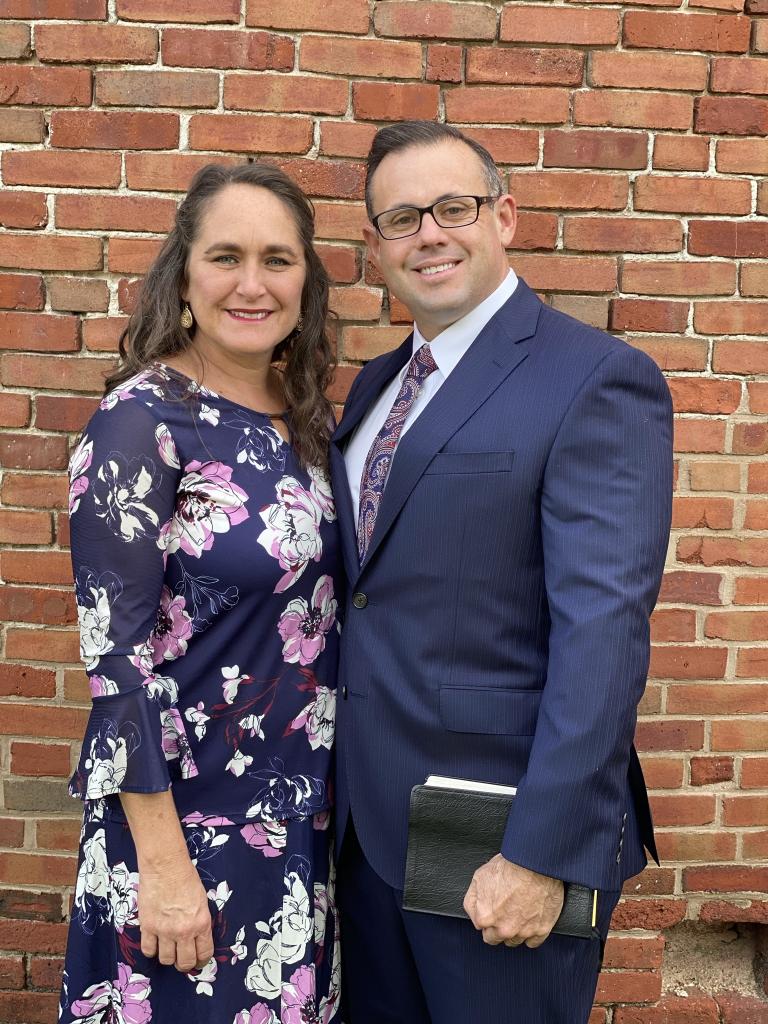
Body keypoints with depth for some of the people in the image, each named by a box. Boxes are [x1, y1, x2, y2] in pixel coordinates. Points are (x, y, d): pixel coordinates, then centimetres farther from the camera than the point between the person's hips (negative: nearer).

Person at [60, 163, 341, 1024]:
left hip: (298, 811, 6)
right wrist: (164, 862, -17)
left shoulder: (305, 413, 2)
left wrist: (326, 782, 9)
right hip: (184, 810, -6)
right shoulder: (142, 419, -17)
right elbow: (113, 646, -18)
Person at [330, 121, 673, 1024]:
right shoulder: (373, 388, 11)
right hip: (368, 817, 7)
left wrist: (543, 854, -22)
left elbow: (602, 630, -20)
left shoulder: (597, 381, -13)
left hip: (499, 838, -7)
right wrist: (337, 788, 8)